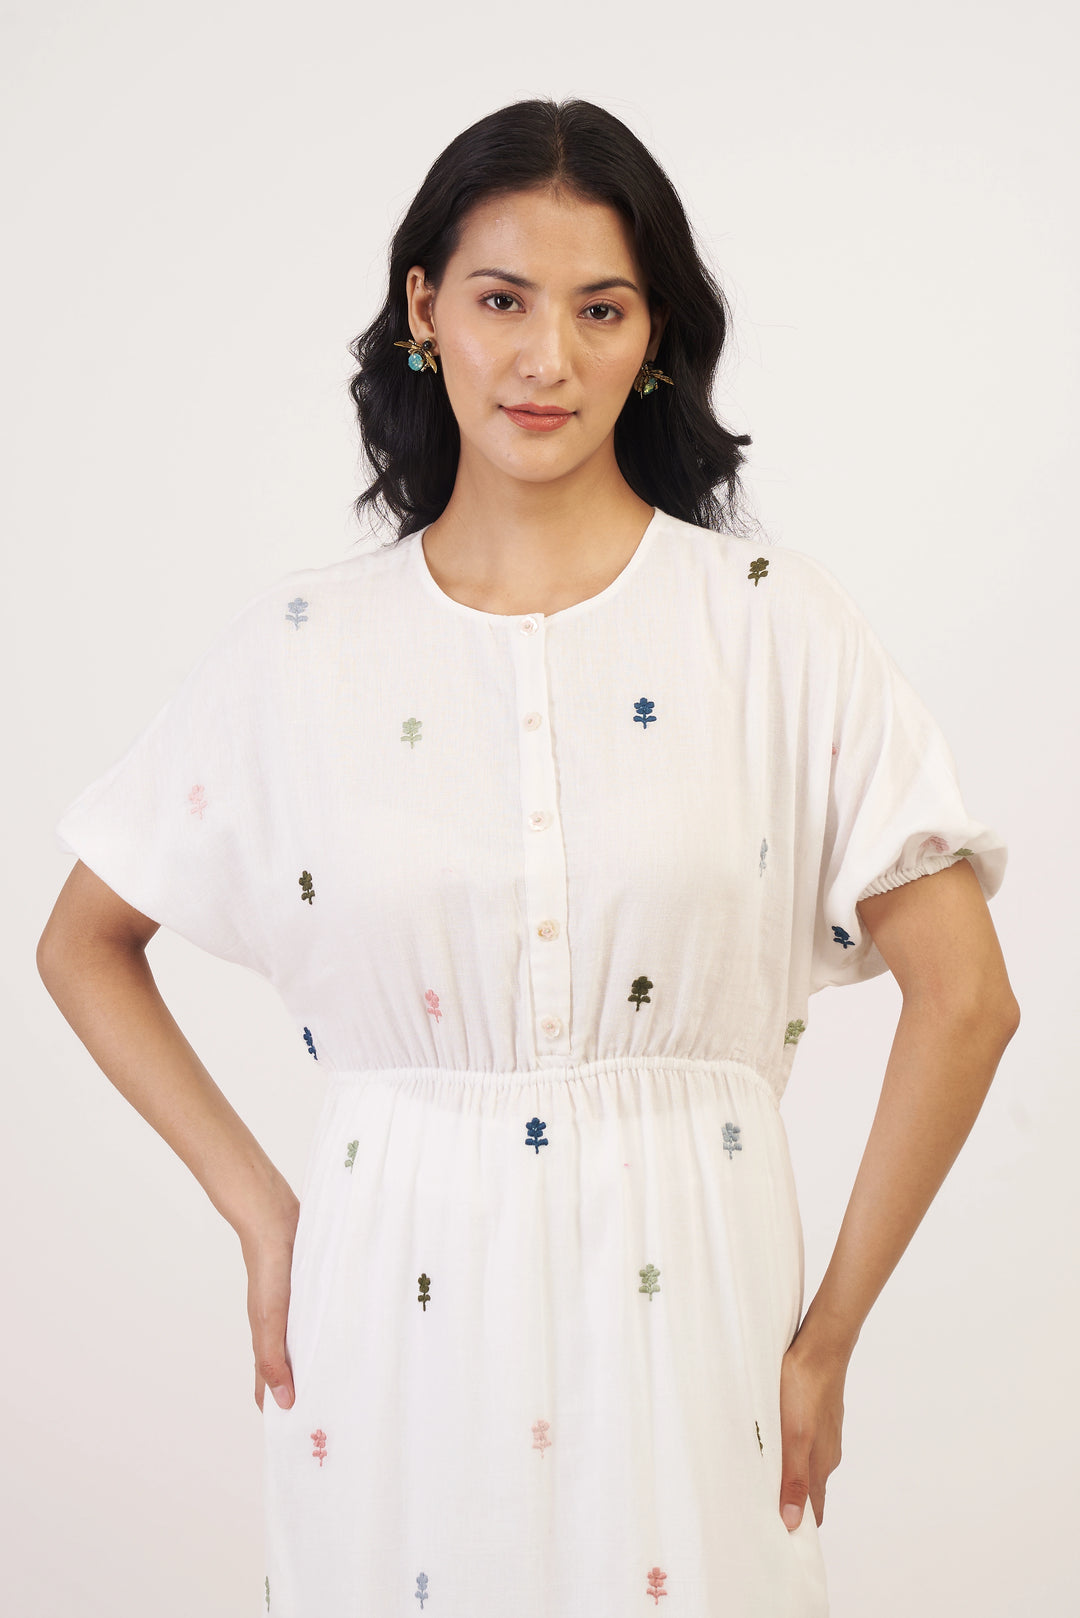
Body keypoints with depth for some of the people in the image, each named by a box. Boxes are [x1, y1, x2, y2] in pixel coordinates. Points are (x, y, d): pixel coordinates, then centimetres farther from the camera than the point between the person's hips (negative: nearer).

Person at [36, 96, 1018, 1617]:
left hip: (682, 1305, -1)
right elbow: (84, 943, 10)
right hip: (395, 1306, 1)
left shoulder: (771, 621, -5)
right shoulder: (305, 647, -1)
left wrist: (830, 1335, -3)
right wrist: (260, 1216, 2)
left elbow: (965, 996, -5)